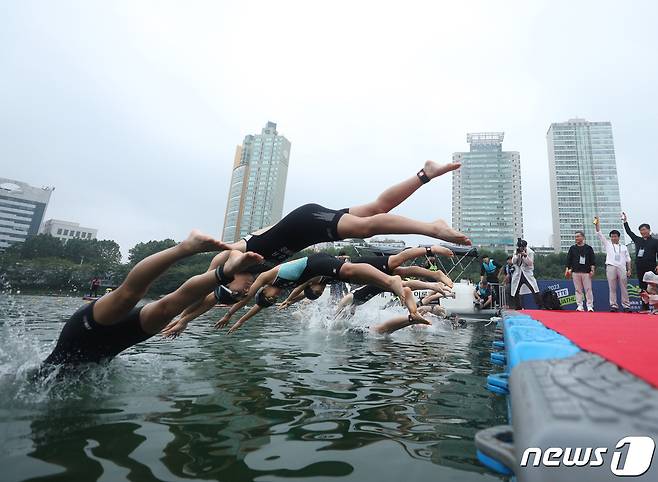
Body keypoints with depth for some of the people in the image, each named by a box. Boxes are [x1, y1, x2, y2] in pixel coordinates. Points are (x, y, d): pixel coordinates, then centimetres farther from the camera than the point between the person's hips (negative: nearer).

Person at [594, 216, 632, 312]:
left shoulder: (624, 247, 17)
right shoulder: (607, 244, 13)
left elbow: (628, 260, 15)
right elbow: (600, 234, 3)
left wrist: (629, 270, 5)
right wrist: (597, 223, -6)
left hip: (622, 268, 1)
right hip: (611, 267, -1)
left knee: (624, 288, 2)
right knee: (612, 288, -1)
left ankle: (626, 305, 7)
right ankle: (614, 305, 2)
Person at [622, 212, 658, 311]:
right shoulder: (638, 240, 14)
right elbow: (629, 232, 20)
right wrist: (625, 221, 17)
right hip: (640, 268, 4)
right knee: (643, 288, 6)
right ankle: (645, 307, 10)